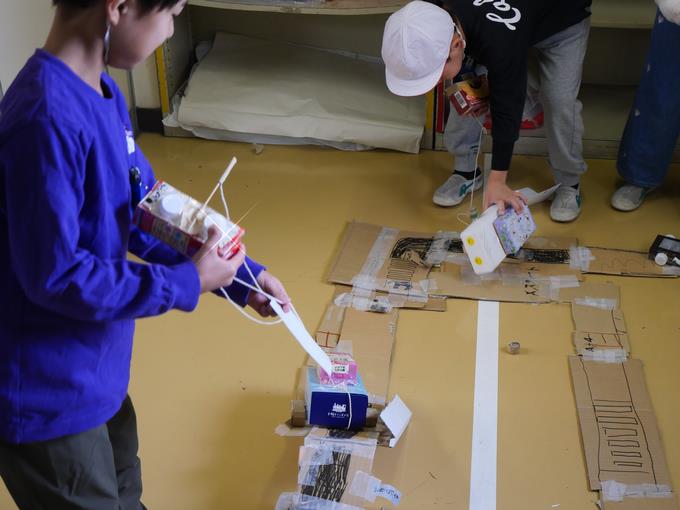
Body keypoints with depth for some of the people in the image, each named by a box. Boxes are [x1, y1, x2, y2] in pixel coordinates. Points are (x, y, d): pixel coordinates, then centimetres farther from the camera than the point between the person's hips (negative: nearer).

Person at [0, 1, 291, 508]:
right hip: (47, 395, -8)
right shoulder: (47, 120, -30)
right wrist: (186, 283, -18)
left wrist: (243, 276, 5)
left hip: (91, 373, 9)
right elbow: (54, 275, -28)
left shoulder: (101, 93, 0)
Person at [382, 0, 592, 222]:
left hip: (562, 19, -5)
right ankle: (466, 170, 8)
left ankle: (569, 183, -2)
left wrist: (496, 181, -38)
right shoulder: (430, 19, -30)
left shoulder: (498, 42, -48)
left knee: (560, 99, -20)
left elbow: (507, 107, -40)